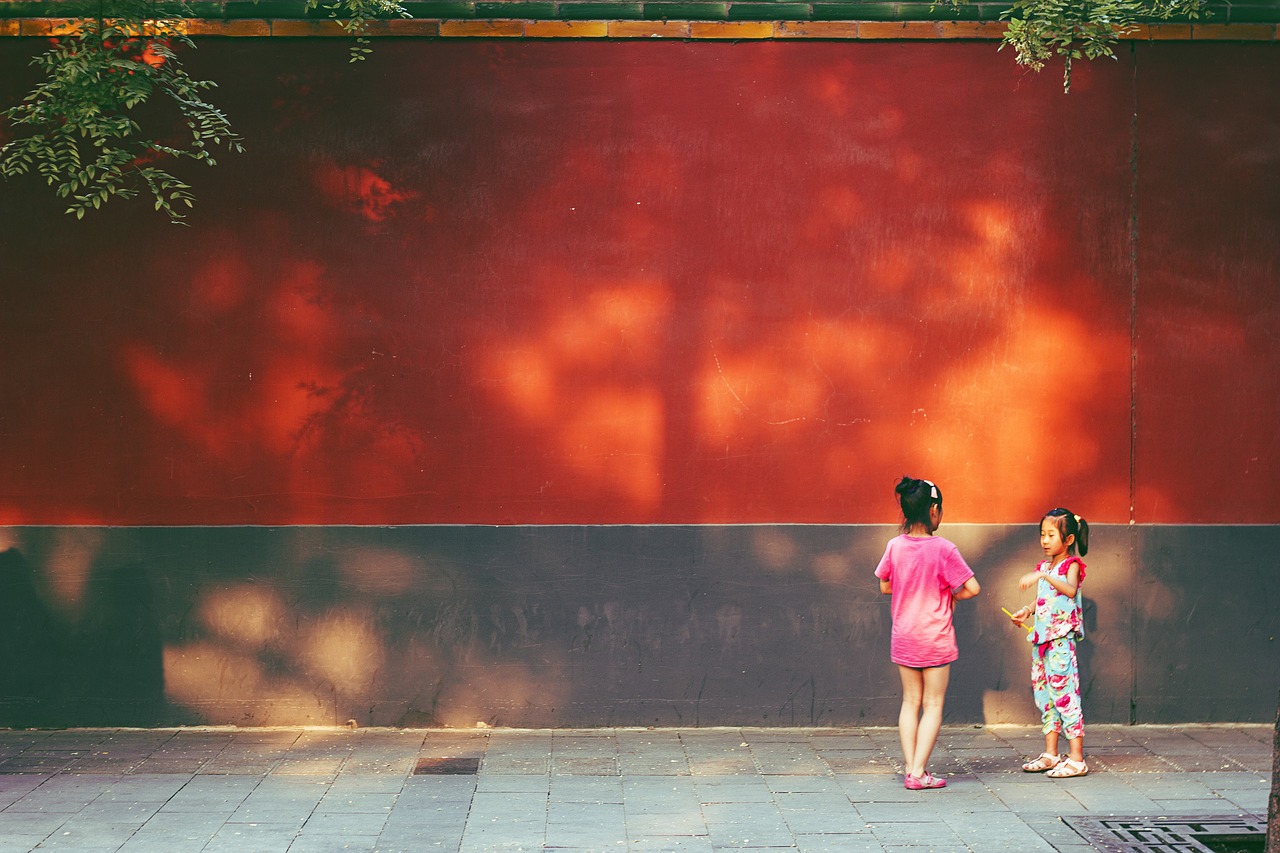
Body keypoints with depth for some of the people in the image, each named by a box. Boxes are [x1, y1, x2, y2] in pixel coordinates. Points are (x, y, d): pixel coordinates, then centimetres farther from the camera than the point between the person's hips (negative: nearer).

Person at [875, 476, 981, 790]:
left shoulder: (895, 546, -3)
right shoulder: (943, 549, -15)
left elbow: (885, 586, 9)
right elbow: (972, 588, -15)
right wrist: (951, 595, 4)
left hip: (903, 637, 4)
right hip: (935, 638, -4)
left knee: (910, 702, 13)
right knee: (933, 705, 3)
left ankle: (910, 768, 10)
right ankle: (918, 773, -1)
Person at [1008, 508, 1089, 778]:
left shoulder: (1071, 565, -7)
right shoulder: (1044, 566, 15)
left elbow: (1070, 590, -28)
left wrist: (1043, 576, -38)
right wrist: (1028, 611, 6)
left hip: (1061, 639, -8)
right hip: (1041, 638, 8)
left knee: (1065, 694, -9)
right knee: (1044, 695, 11)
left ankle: (1076, 759, -7)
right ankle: (1051, 755, 20)